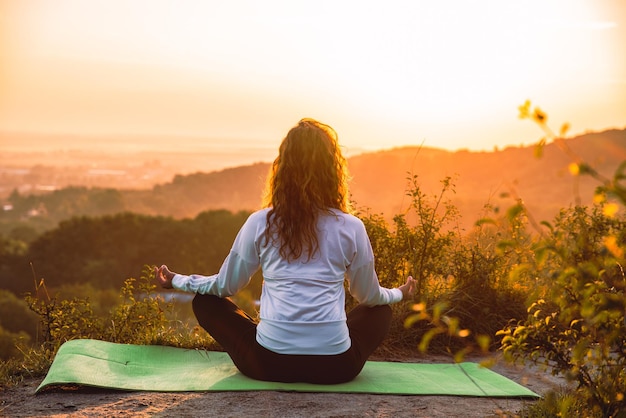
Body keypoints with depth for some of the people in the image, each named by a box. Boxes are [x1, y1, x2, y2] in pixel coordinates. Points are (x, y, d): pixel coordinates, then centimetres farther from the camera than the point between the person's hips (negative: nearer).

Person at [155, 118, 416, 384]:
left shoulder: (260, 223, 0)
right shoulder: (350, 228, 1)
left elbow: (225, 286, 12)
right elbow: (369, 296, 15)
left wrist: (177, 281, 30)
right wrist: (398, 293, 37)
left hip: (269, 364, -1)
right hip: (336, 367, 1)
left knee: (206, 302, 22)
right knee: (381, 312, 31)